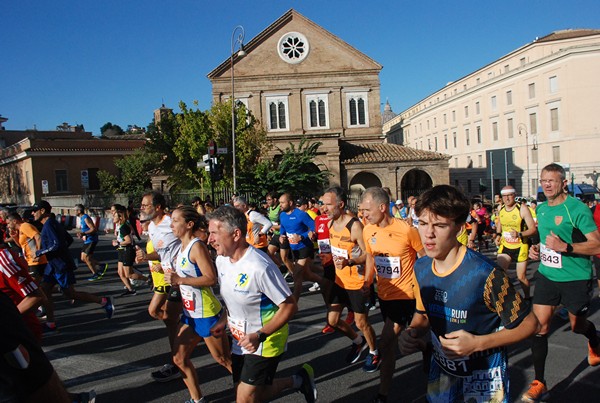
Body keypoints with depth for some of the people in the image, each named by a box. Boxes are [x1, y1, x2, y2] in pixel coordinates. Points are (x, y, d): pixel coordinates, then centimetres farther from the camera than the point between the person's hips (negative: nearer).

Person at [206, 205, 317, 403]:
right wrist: (224, 320, 3)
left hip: (265, 341, -8)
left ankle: (299, 379, 17)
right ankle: (298, 380, 32)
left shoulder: (260, 267, -29)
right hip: (241, 340, 8)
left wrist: (260, 335, -29)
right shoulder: (222, 260, -4)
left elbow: (289, 306, -24)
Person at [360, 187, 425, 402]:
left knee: (386, 341, -8)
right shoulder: (367, 231, -6)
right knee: (392, 337, 24)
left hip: (405, 294, -5)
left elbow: (424, 259, -9)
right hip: (384, 293, 6)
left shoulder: (407, 230, -22)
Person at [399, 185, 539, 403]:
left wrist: (477, 343, -26)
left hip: (484, 375, -5)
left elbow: (528, 323, -16)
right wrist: (413, 332, -15)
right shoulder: (421, 268, -9)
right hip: (442, 369, 5)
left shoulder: (484, 274, -27)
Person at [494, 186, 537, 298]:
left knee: (521, 276, 7)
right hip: (505, 246, 4)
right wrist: (498, 235, 5)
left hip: (520, 247, -4)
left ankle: (527, 297, 31)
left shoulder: (522, 208, -14)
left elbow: (533, 229, -15)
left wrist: (519, 234, -31)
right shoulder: (501, 209, 1)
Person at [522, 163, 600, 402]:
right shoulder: (540, 209, 5)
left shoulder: (578, 209, -16)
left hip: (576, 279, -4)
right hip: (546, 275, 5)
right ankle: (539, 383, 8)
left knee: (578, 326, 15)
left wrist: (565, 247, -31)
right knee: (539, 326, -2)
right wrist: (535, 248, 3)